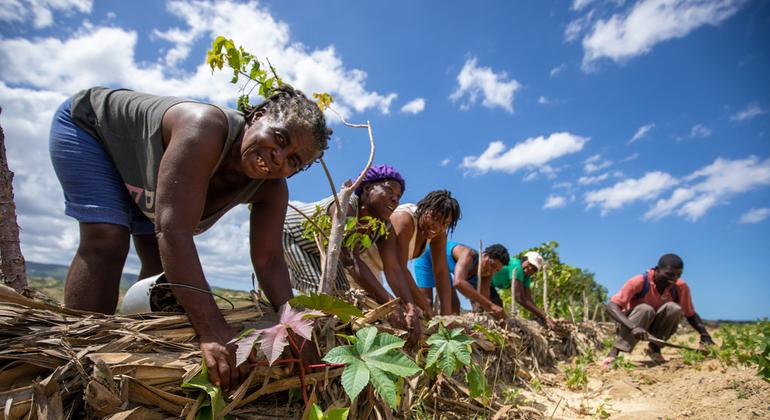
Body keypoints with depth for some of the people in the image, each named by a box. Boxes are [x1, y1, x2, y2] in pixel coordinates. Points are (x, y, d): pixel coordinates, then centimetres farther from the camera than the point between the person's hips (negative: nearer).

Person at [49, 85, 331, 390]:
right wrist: (213, 330, -56)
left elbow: (269, 260, -25)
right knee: (107, 241, -25)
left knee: (162, 260, 1)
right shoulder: (205, 128, -46)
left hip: (139, 171, 6)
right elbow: (174, 231, -53)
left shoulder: (272, 188, -24)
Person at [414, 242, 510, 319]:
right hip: (427, 255, -7)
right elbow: (458, 283, -60)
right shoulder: (469, 255, -42)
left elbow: (484, 300, -22)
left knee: (454, 304, 3)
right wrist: (491, 305, -63)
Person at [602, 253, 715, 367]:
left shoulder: (681, 287, -12)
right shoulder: (639, 282, -25)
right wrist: (633, 327, -47)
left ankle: (654, 348, -8)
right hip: (630, 326, -3)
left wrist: (705, 335, -18)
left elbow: (691, 314, 1)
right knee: (646, 309, -36)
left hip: (655, 328, 4)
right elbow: (611, 306, -32)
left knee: (674, 308, -25)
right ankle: (613, 354, -34)